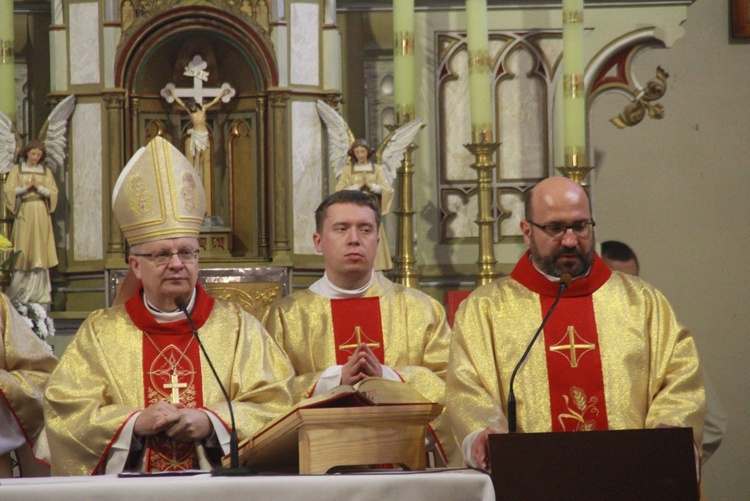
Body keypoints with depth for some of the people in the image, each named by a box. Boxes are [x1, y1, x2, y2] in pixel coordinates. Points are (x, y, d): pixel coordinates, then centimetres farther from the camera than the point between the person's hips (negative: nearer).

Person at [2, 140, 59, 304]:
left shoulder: (46, 172, 12)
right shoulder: (17, 170, 7)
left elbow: (53, 192, 3)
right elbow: (8, 190, -1)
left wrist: (39, 187, -12)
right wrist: (26, 187, -13)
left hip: (41, 213, 2)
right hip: (24, 212, -2)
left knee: (40, 251, -2)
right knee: (23, 251, -5)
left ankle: (38, 292, 0)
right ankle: (19, 291, 0)